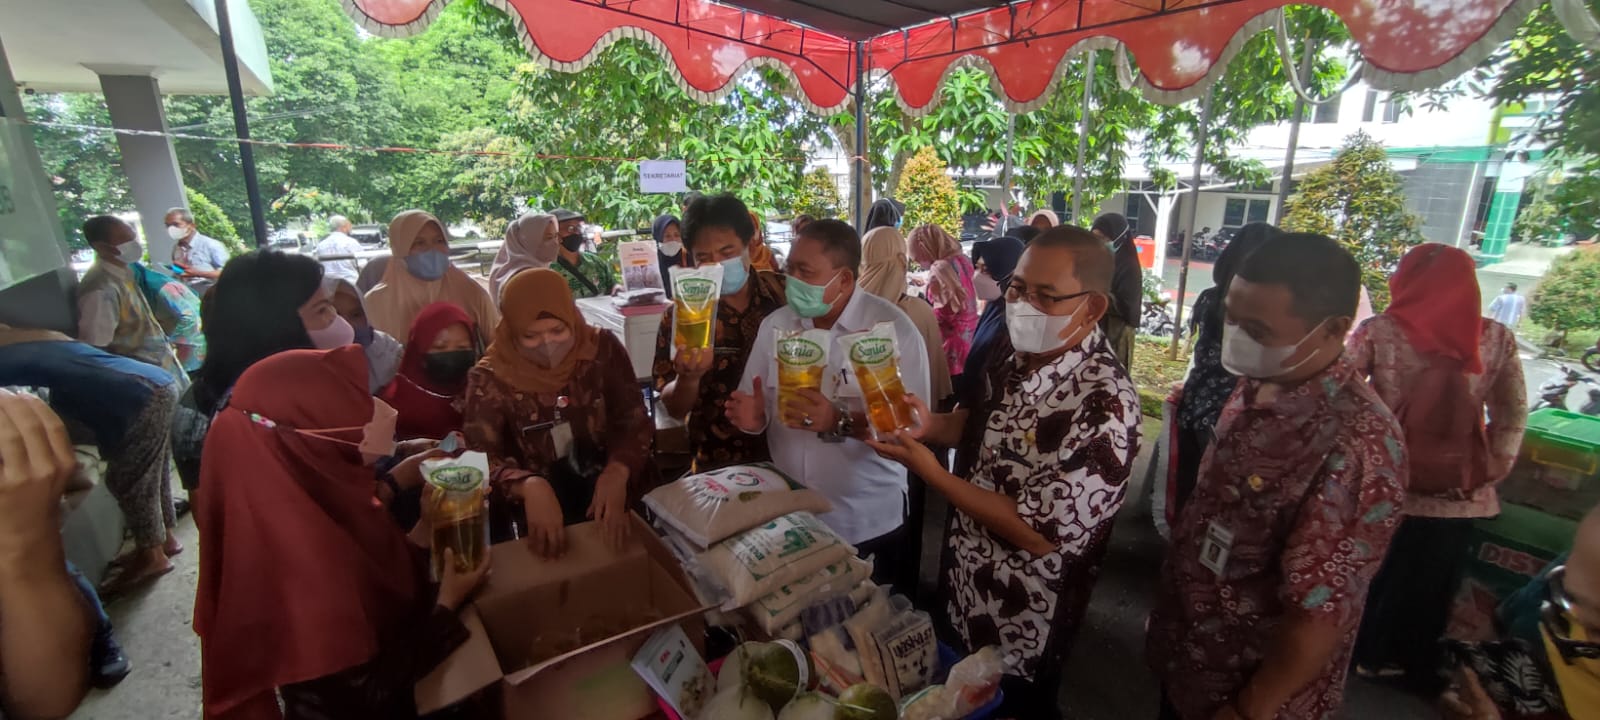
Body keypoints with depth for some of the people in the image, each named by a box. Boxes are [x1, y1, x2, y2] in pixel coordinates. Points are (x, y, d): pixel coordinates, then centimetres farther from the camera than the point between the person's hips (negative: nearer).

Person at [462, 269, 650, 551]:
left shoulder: (603, 350, -5)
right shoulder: (491, 378, -7)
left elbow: (634, 423, -5)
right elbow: (481, 459, -12)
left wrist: (617, 472, -26)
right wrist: (530, 487, -33)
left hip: (606, 490, 1)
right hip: (535, 504, -1)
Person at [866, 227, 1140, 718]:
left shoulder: (1106, 404, -29)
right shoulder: (1014, 357, -6)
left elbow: (1040, 533, -29)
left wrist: (929, 471, -27)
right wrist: (929, 424, -12)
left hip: (1022, 624, -7)